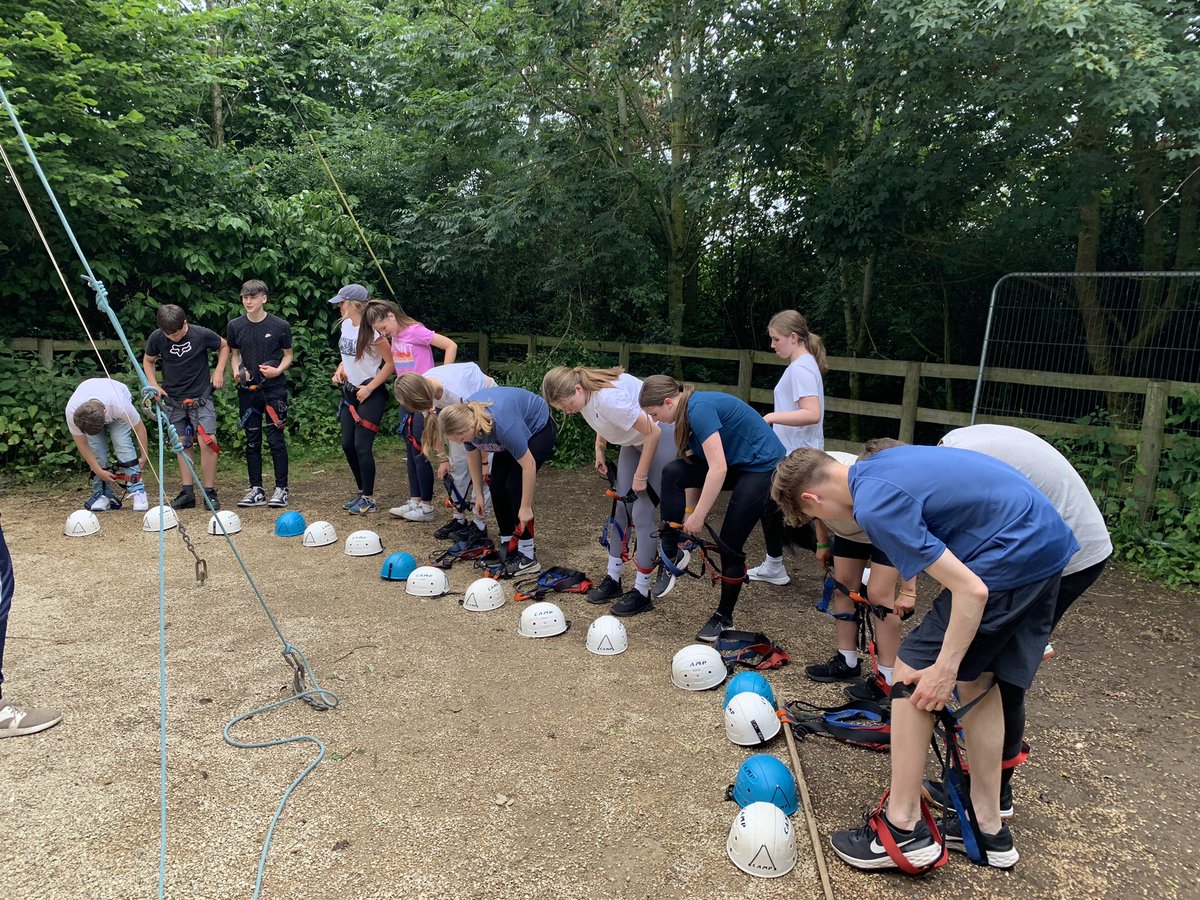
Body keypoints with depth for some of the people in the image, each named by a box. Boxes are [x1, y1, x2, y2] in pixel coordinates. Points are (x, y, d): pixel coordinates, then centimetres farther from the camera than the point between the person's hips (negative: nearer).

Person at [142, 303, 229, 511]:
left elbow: (224, 346, 6)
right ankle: (187, 493, 12)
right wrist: (154, 386, -2)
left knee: (207, 441, -15)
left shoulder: (202, 335, -14)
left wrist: (219, 371, -4)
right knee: (182, 445, 6)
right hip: (173, 399, 3)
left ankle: (210, 492, -7)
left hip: (201, 397, -3)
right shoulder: (156, 338, -6)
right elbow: (147, 361, 11)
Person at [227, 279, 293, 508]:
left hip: (274, 389, -3)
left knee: (276, 440, -3)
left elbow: (288, 355, 4)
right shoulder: (235, 326, 4)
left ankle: (281, 489, 7)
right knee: (252, 441, 8)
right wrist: (237, 370, -4)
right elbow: (235, 353, 16)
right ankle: (256, 490, 16)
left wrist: (278, 370, -14)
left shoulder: (280, 326, -5)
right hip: (248, 390, 3)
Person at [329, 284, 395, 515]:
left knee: (362, 446, -8)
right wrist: (340, 369, 2)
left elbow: (391, 364, -17)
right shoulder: (346, 325, 6)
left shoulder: (371, 330, -18)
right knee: (347, 445, 9)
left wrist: (369, 389, -16)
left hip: (370, 393, -8)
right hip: (350, 391, 8)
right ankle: (362, 492, 25)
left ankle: (369, 499, 5)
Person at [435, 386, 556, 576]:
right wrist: (478, 495, 2)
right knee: (497, 487, -4)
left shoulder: (502, 424, -42)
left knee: (514, 487, -17)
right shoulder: (464, 418, -21)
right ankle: (507, 546, 9)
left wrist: (526, 507, -28)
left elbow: (528, 464, -34)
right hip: (515, 431, 7)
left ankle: (528, 556, -11)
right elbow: (473, 454, -3)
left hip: (538, 428, -7)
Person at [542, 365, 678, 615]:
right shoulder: (582, 390, -11)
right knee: (620, 507, 9)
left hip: (662, 437, -9)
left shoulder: (610, 398, -36)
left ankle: (642, 592, 3)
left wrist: (640, 476, -19)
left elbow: (653, 432, -28)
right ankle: (613, 579, 22)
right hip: (634, 439, 9)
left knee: (641, 514, -9)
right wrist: (599, 449, 2)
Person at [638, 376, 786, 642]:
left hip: (763, 468, -9)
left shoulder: (700, 408, -24)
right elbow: (694, 469, 9)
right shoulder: (689, 411, 4)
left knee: (729, 543, -5)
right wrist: (690, 515, 9)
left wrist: (697, 516, -22)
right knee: (673, 472, -11)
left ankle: (724, 618, 15)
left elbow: (718, 468, -28)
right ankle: (671, 555, -3)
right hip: (736, 464, 9)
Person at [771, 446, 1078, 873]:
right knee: (978, 680, 17)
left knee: (911, 673, -2)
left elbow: (971, 590, -22)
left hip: (1011, 557, -10)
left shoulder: (875, 506, -19)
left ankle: (904, 831, 5)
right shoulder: (877, 465, 9)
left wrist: (945, 669, -12)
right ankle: (990, 829, 27)